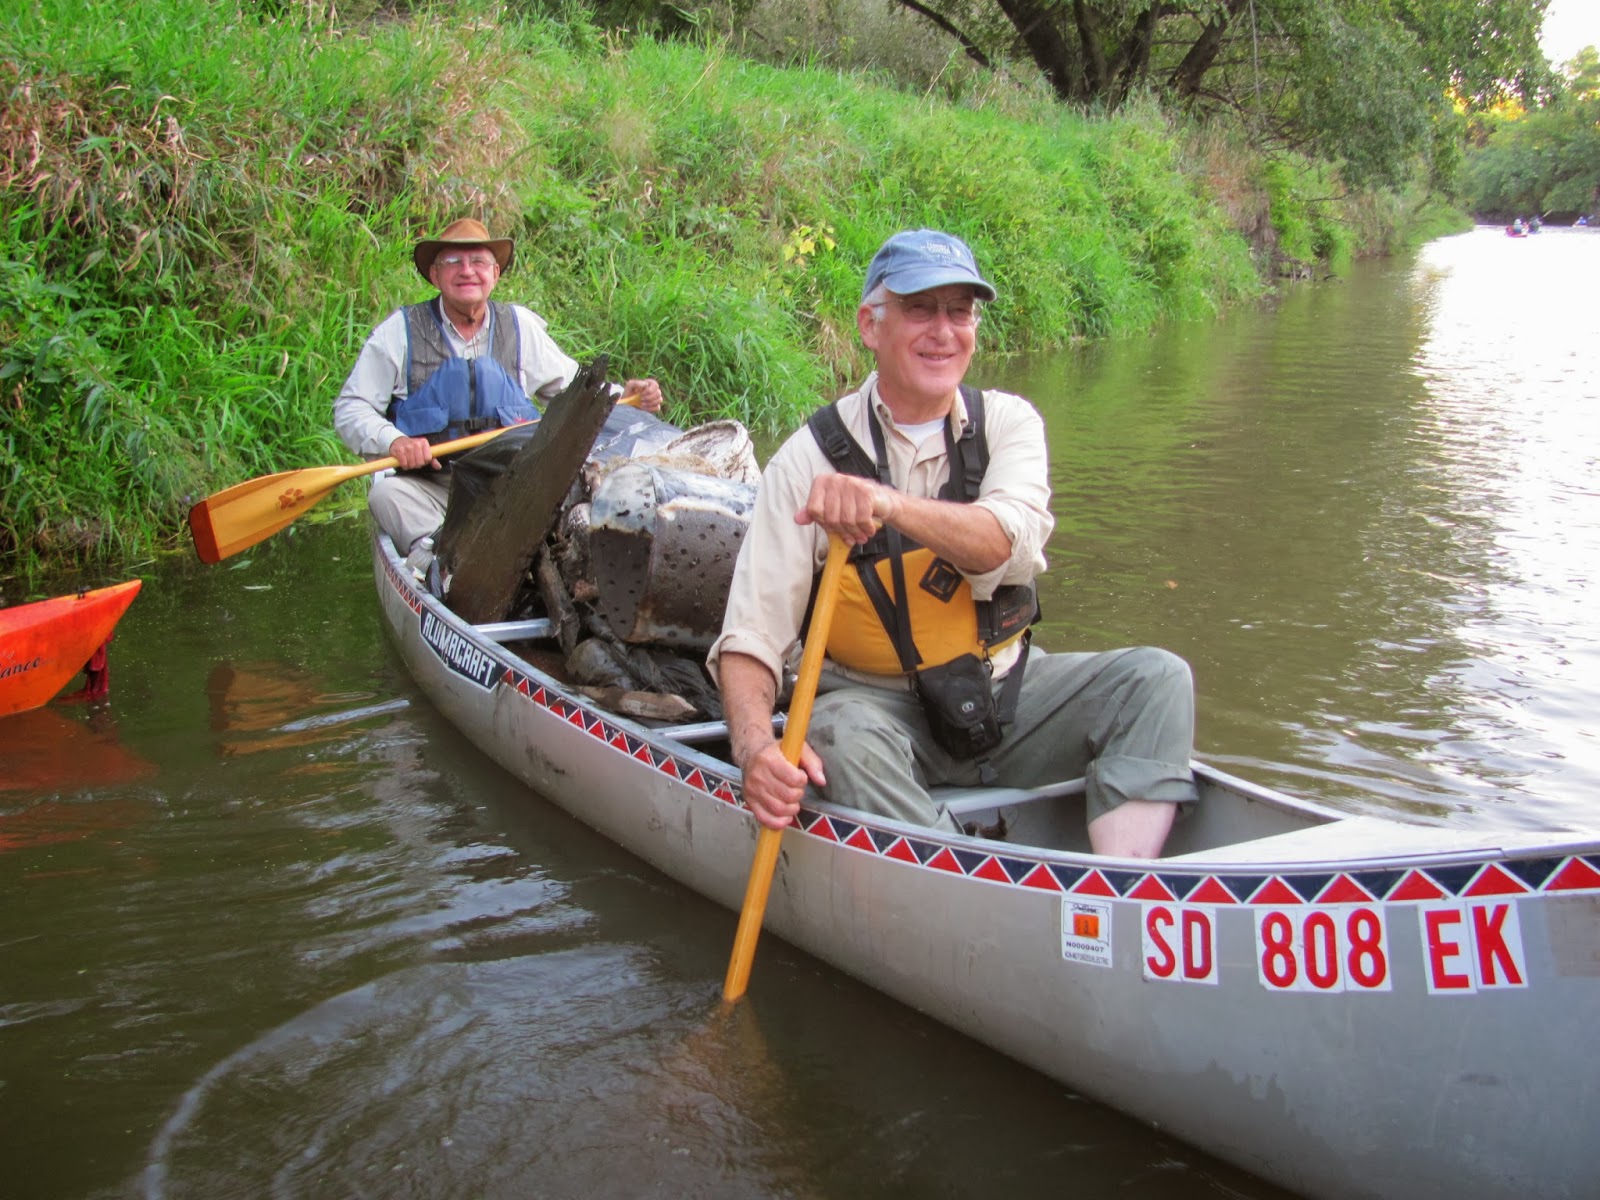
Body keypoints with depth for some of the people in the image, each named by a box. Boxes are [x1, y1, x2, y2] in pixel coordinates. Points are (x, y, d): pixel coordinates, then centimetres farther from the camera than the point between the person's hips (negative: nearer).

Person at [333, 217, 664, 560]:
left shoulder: (520, 326, 12)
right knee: (387, 493, -32)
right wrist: (392, 441, -19)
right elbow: (350, 409, 2)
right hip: (430, 489, -1)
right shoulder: (401, 330, 4)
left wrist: (623, 395, 0)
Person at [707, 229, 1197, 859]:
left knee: (1156, 677, -18)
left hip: (1004, 691, 3)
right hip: (878, 704, -2)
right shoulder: (810, 457, -9)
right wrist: (756, 748, -36)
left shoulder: (1007, 421, -2)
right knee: (842, 735, -34)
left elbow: (1010, 546, -24)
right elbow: (749, 635, -15)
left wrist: (890, 505, -44)